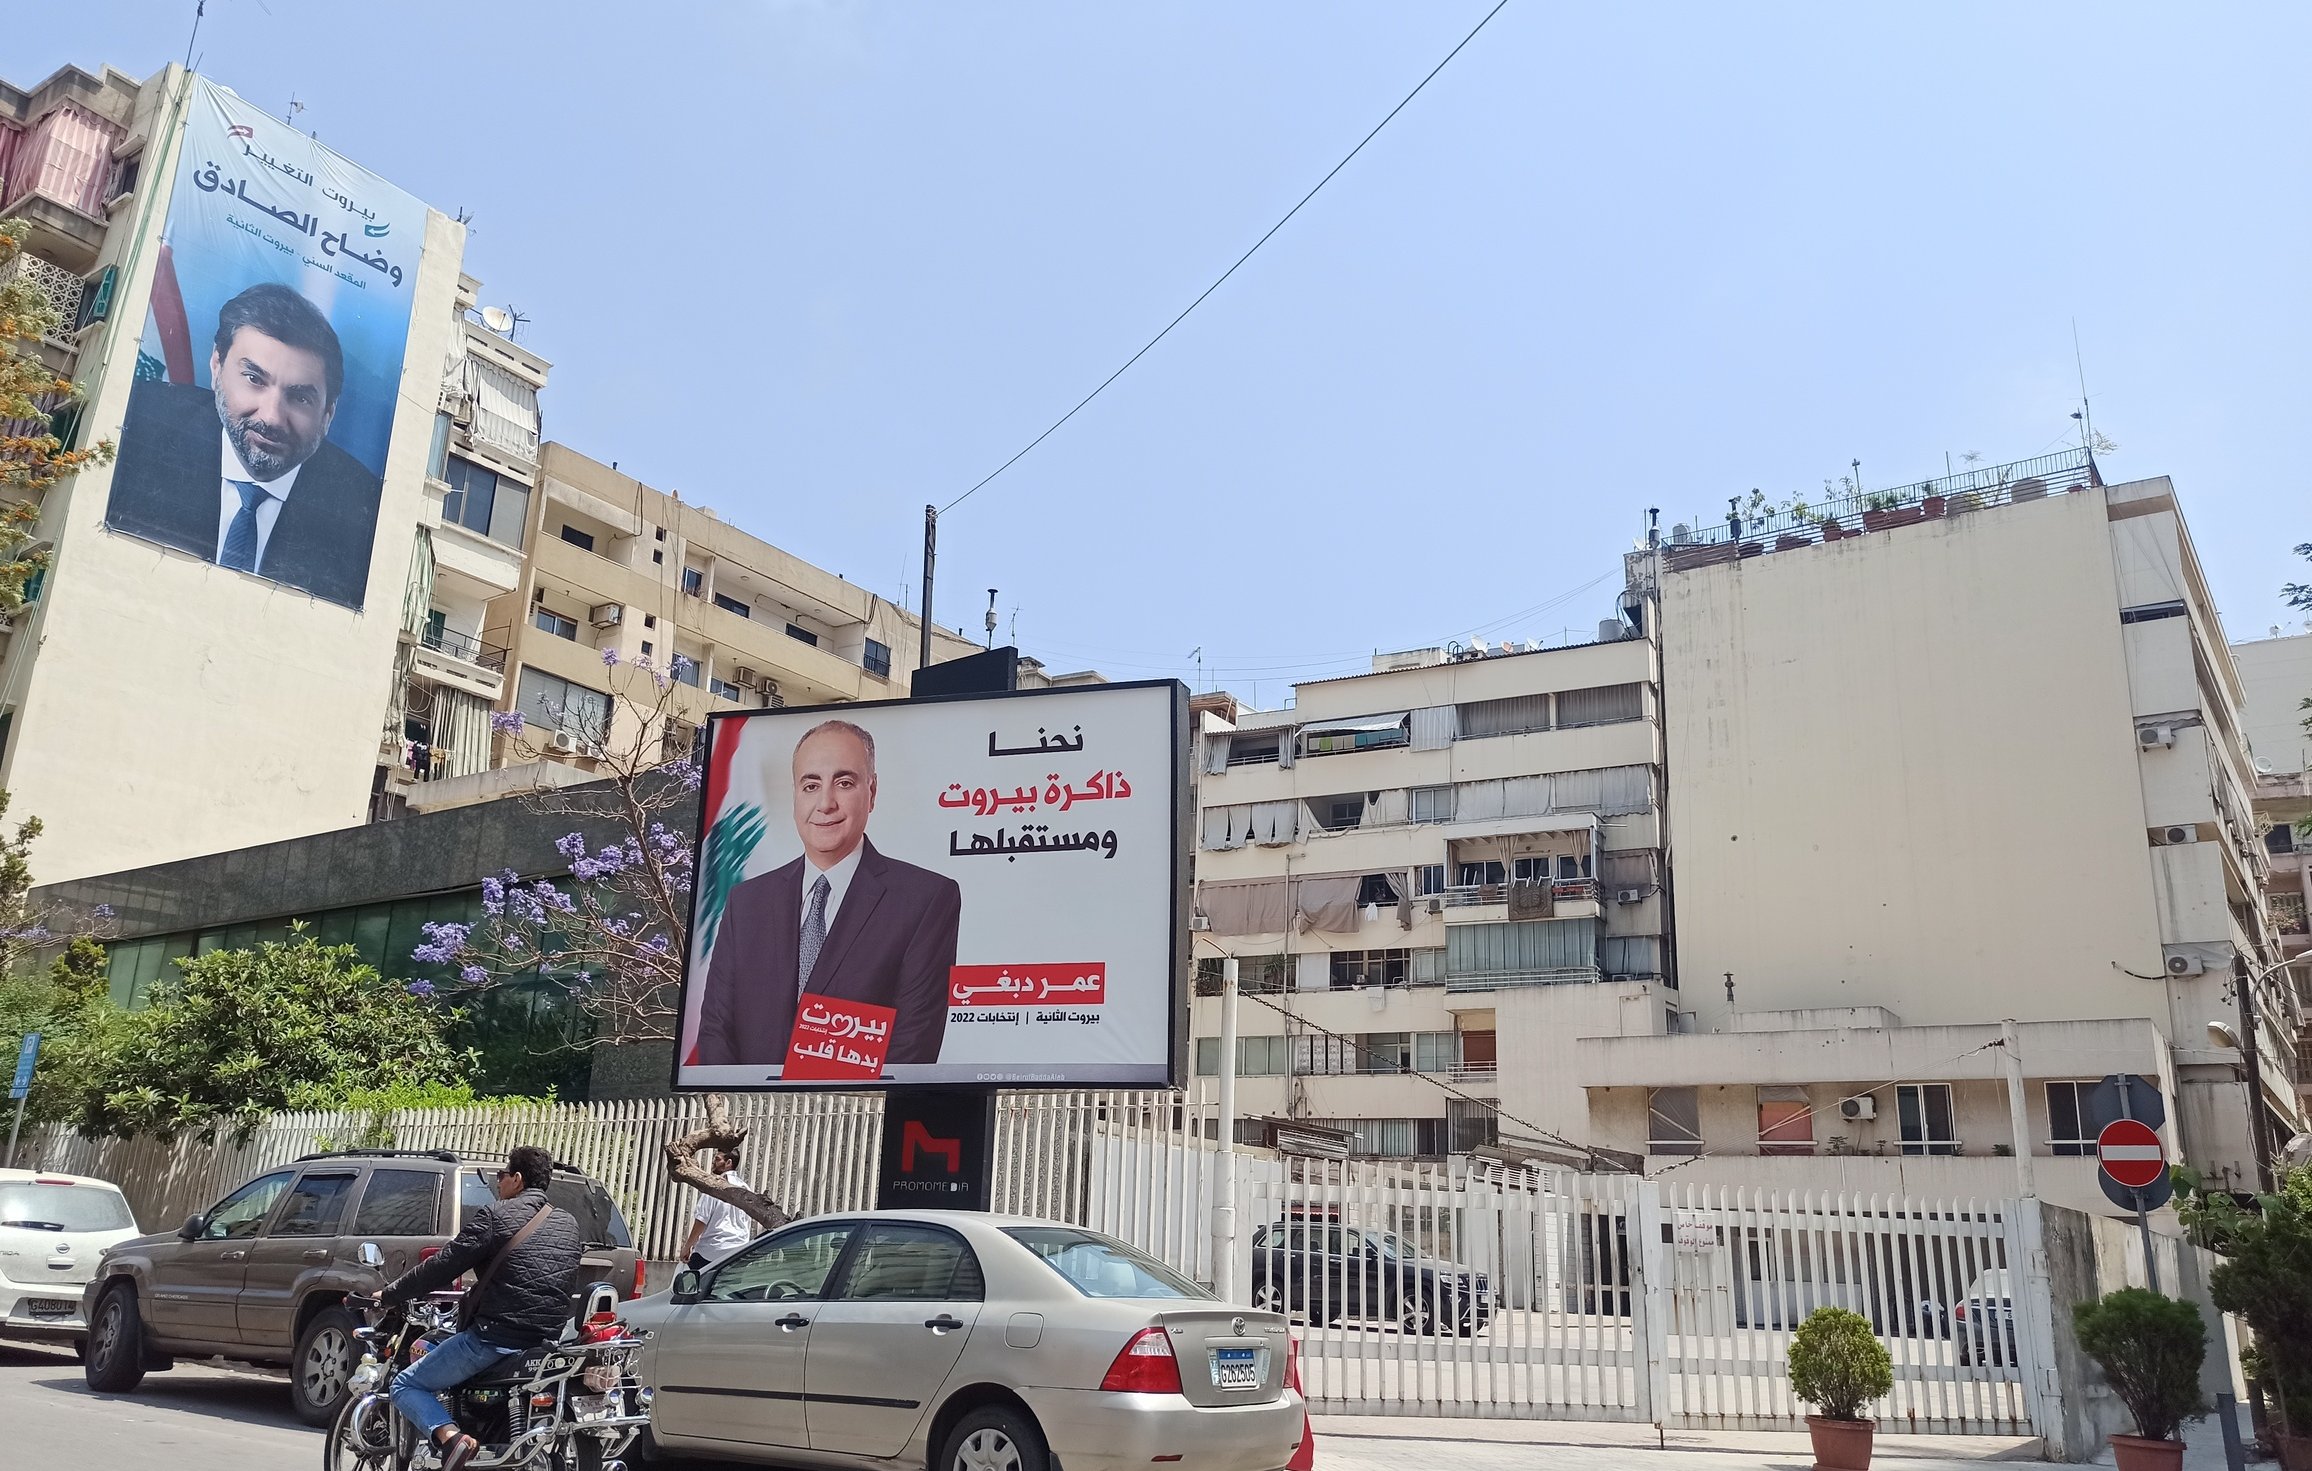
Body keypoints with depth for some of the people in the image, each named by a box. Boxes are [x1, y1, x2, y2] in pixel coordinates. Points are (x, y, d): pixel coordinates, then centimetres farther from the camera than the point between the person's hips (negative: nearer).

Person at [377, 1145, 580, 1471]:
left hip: (495, 1338, -7)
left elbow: (443, 1265, -8)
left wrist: (389, 1294, 6)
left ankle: (450, 1436, -16)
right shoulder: (569, 1224, 12)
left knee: (405, 1385, 9)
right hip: (548, 1340, 7)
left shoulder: (496, 1215, -7)